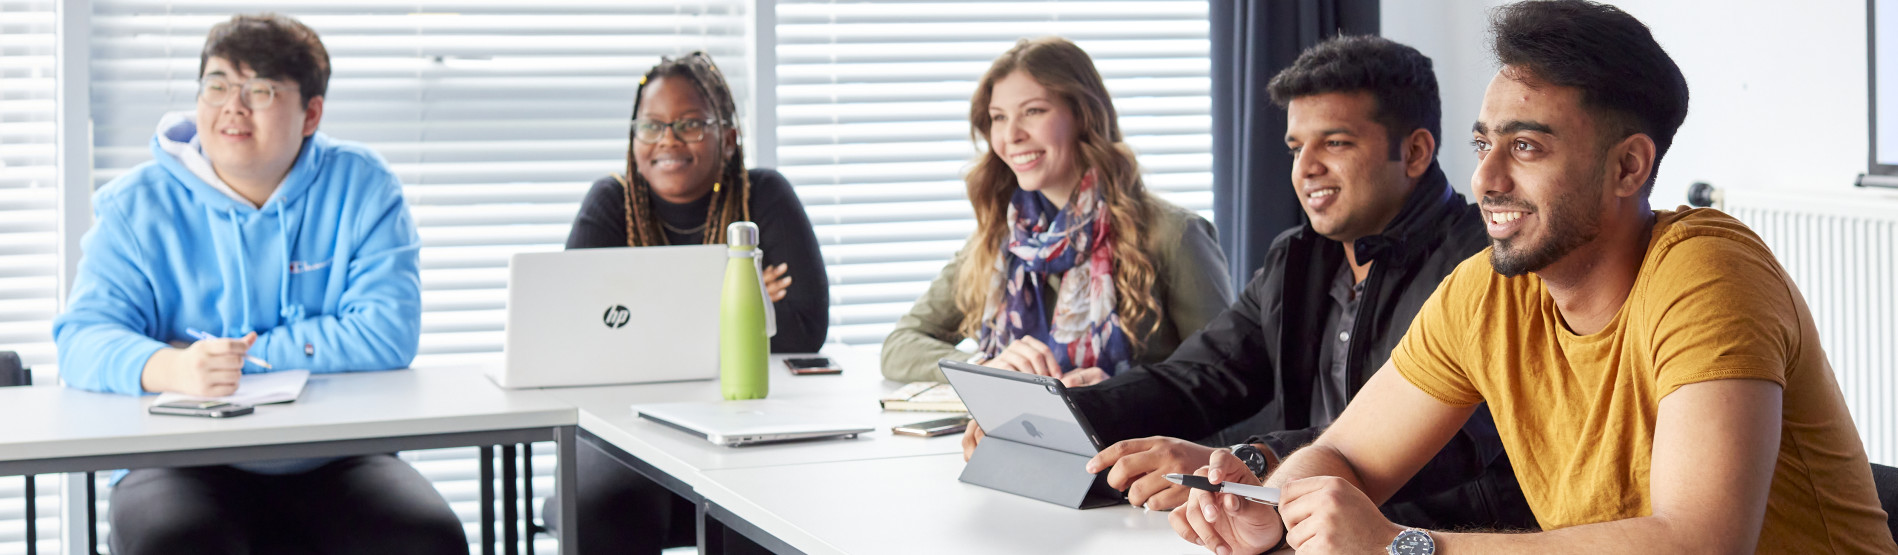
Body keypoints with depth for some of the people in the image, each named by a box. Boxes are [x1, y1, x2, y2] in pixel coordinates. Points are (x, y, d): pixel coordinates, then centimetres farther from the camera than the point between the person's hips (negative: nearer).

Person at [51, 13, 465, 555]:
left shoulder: (361, 185, 3)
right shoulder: (138, 204, 3)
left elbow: (387, 333, -7)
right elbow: (84, 337, -8)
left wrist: (235, 357, -12)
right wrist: (170, 368, -32)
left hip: (332, 461, 1)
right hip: (184, 464, -1)